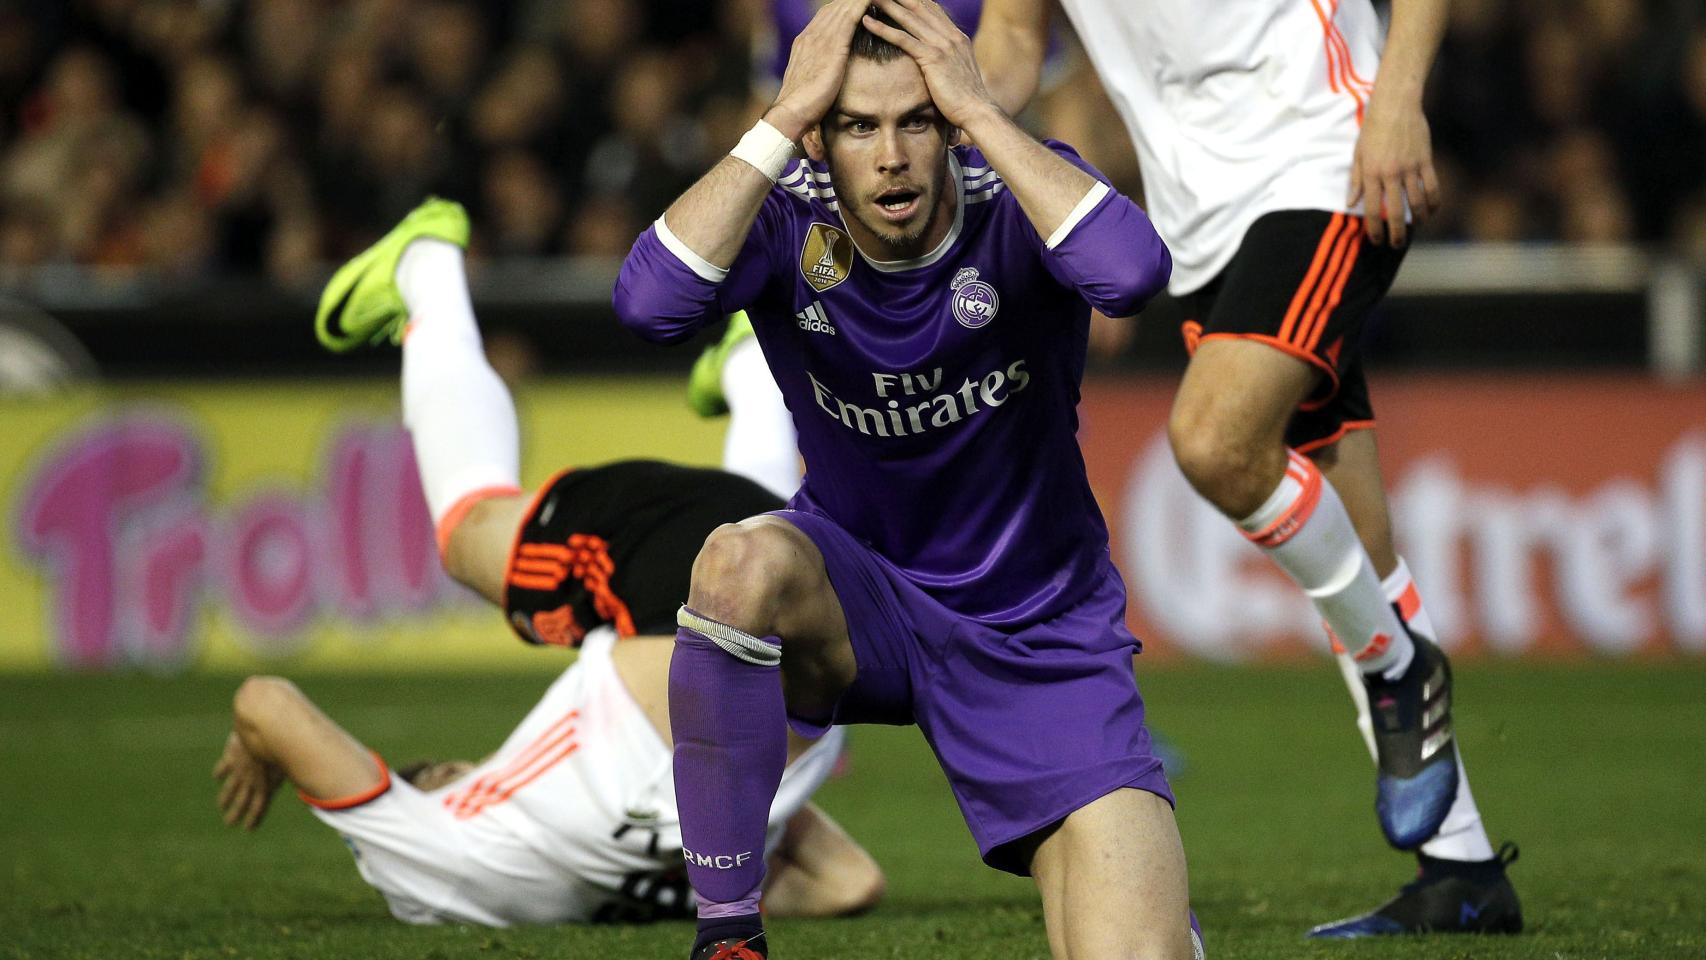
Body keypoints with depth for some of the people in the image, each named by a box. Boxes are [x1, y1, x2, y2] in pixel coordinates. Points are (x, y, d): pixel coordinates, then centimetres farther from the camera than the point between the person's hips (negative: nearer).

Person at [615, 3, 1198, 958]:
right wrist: (784, 118, -33)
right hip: (860, 599, 1)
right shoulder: (788, 217, -15)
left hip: (1038, 640, -1)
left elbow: (1133, 271, -42)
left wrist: (980, 110, -35)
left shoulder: (1013, 202, -18)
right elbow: (650, 302, -36)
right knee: (741, 562, -36)